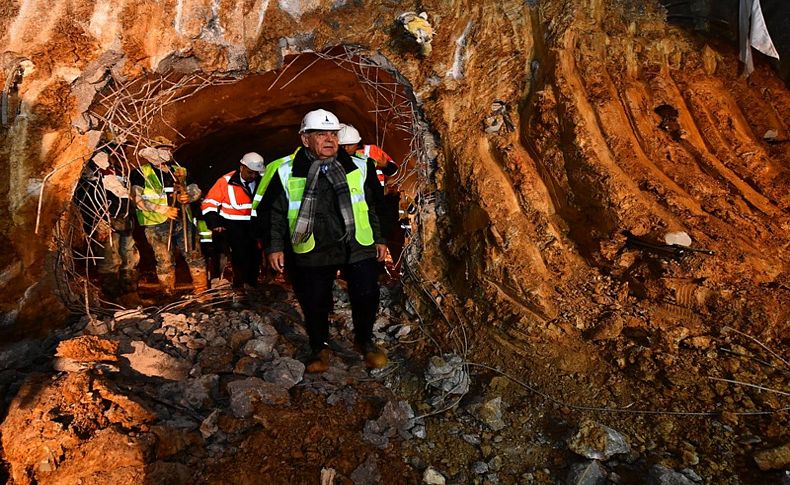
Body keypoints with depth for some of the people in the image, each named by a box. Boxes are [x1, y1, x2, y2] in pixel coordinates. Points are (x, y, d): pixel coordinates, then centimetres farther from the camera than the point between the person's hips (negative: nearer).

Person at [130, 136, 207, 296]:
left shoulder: (180, 171, 16)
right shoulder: (142, 172, 1)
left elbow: (196, 190, 21)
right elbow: (137, 198, -9)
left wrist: (189, 196, -4)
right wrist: (163, 209, -16)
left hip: (183, 222, 4)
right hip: (157, 224, -4)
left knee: (195, 256, 4)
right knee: (165, 262, 1)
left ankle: (202, 292, 15)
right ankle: (169, 295, 13)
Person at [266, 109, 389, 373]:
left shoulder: (358, 167, 4)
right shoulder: (287, 172, -1)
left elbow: (372, 207, 13)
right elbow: (276, 213, 6)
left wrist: (378, 239, 12)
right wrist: (275, 246, 1)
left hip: (358, 248, 1)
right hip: (311, 252, -1)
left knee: (366, 297, 5)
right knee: (314, 304, 7)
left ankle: (365, 340, 33)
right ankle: (319, 348, 34)